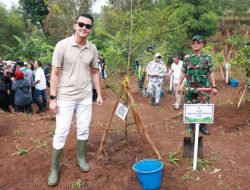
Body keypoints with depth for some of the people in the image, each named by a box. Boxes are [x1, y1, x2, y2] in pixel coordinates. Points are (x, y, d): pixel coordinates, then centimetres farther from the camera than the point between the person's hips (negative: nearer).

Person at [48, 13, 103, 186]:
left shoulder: (93, 49, 1)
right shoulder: (62, 45, -11)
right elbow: (55, 73, -9)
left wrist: (99, 94, 8)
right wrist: (53, 97, -12)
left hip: (85, 97, 4)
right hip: (65, 97, -4)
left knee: (84, 130, 14)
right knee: (61, 133, 1)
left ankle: (81, 158, 34)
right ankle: (54, 169, 17)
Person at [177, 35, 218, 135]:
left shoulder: (207, 58, 2)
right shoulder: (187, 58, 4)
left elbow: (211, 73, 3)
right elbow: (183, 73, 8)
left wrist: (214, 86, 0)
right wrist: (179, 85, 4)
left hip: (203, 88, -1)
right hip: (190, 88, 1)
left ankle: (202, 125, 20)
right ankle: (191, 125, 25)